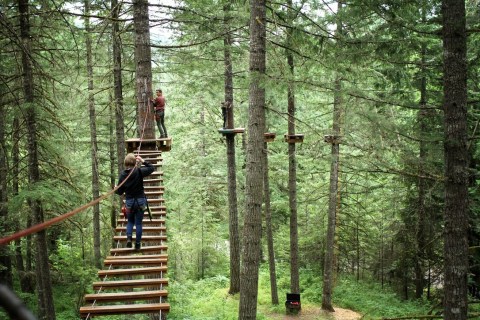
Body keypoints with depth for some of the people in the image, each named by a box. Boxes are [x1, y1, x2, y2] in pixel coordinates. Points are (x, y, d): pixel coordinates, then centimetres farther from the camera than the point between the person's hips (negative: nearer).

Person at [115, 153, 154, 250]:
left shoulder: (123, 175, -7)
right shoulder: (139, 171, -14)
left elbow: (119, 192, -1)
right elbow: (152, 168, 0)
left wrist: (115, 189, 21)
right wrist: (143, 161, 4)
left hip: (129, 202, 1)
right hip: (140, 201, -1)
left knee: (130, 221, 20)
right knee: (138, 223, 9)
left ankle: (129, 238, -2)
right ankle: (138, 243, 13)